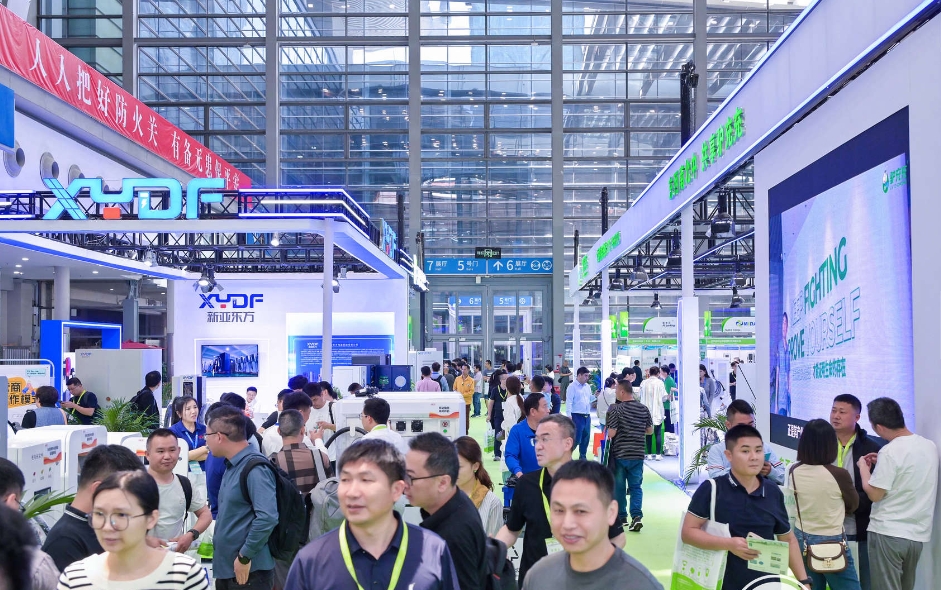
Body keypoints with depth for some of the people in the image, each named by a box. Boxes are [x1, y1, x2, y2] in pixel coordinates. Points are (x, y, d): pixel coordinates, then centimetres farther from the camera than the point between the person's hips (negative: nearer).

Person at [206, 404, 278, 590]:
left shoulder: (254, 468, -19)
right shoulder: (232, 465, 11)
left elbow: (268, 517, -28)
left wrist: (245, 557, -21)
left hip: (248, 570, -9)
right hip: (226, 567, 9)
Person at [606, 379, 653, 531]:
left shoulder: (616, 409, -13)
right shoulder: (643, 409, 1)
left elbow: (611, 433, -16)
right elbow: (650, 430, 10)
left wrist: (607, 434, 6)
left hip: (620, 454, -3)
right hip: (638, 454, 3)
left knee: (618, 486, 12)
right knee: (636, 486, 8)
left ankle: (621, 516, 22)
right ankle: (637, 515, -9)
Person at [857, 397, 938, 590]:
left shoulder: (890, 451, -18)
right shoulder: (930, 446, 5)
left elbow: (875, 494, -14)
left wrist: (864, 468, 1)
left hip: (888, 533, -7)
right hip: (917, 533, 7)